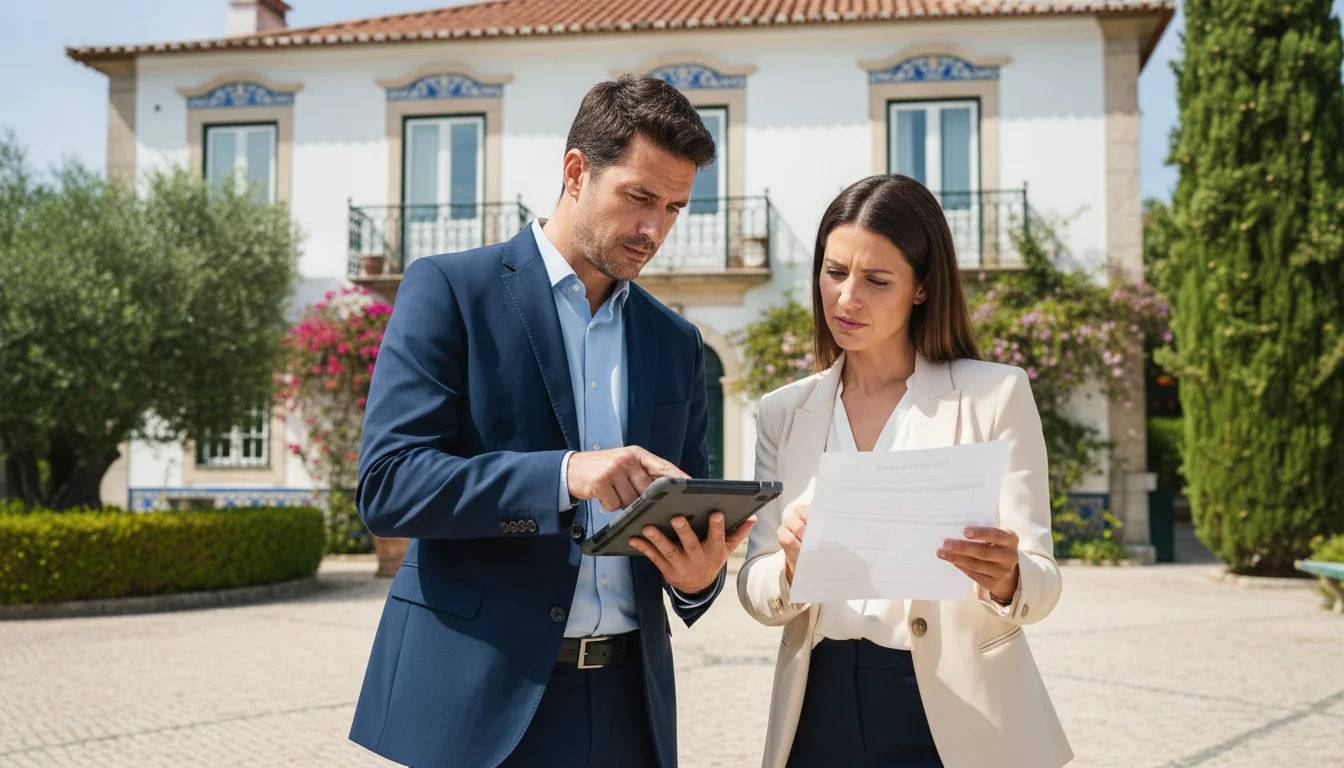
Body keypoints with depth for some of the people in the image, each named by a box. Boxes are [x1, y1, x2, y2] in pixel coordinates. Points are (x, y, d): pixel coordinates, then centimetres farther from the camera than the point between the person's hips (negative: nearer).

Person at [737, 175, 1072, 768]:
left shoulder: (996, 395, -4)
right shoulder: (783, 414, 5)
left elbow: (1041, 582, -7)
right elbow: (758, 595, 1)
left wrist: (1005, 580, -29)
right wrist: (792, 566, -20)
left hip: (955, 719, -2)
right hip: (820, 713, 3)